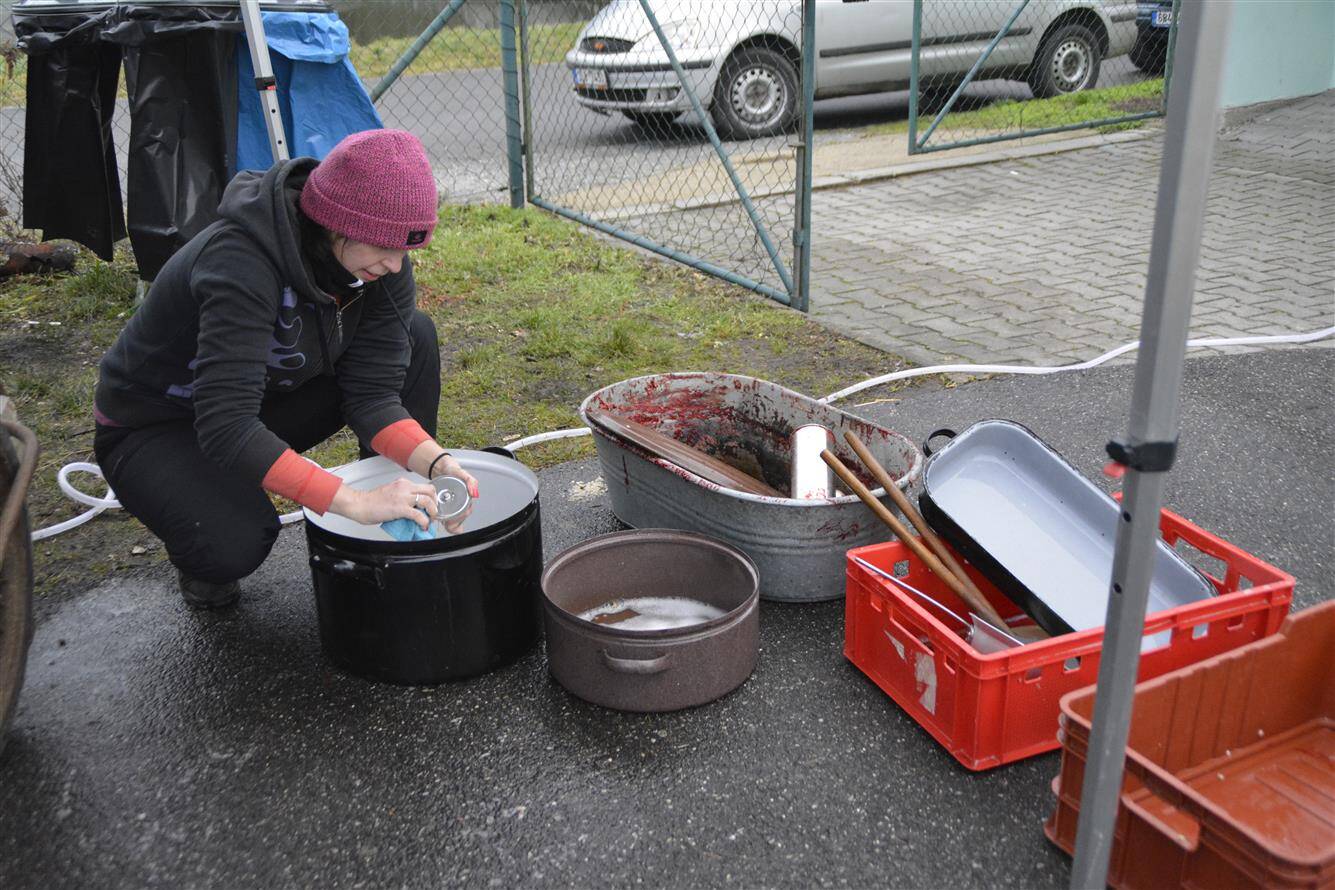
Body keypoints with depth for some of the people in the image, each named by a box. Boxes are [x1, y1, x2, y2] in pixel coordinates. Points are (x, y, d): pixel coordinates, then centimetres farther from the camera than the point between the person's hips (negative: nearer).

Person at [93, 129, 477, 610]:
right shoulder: (242, 262, -36)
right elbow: (226, 427, -42)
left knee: (414, 335, -12)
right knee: (236, 545, -36)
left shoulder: (380, 259, -16)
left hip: (262, 402, 6)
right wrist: (356, 502, -48)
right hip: (153, 430, -6)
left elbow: (373, 392, -16)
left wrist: (434, 462, -35)